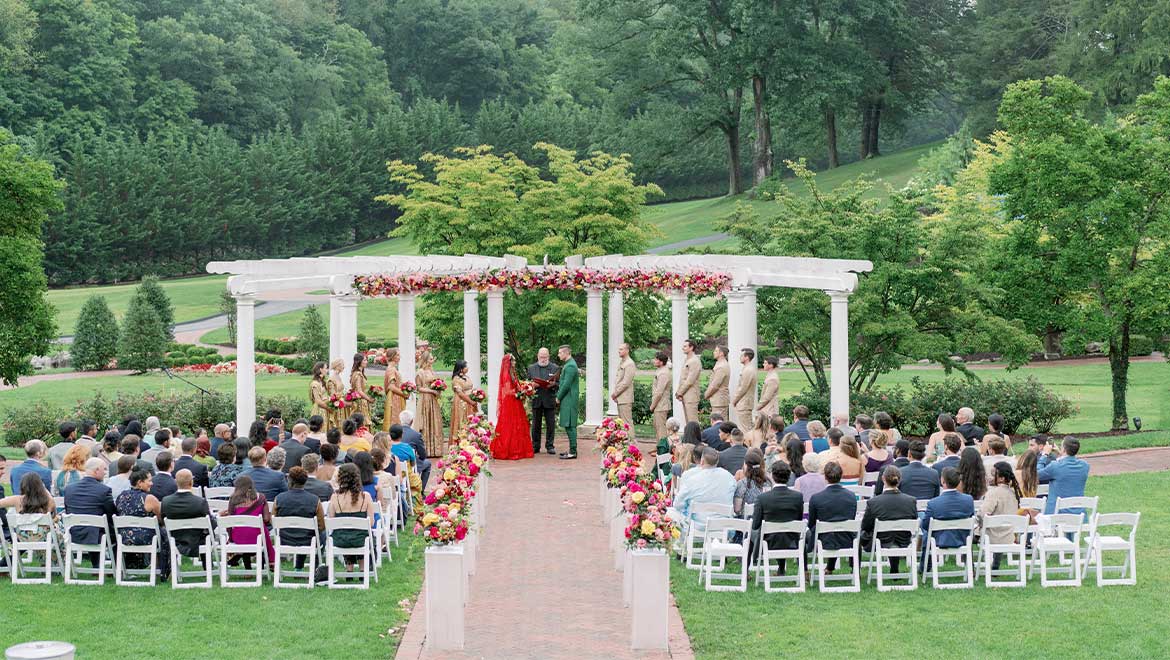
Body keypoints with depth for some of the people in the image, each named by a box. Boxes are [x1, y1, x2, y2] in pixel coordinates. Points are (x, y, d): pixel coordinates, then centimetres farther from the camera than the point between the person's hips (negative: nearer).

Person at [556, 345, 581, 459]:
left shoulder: (570, 366, -16)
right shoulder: (568, 365, 17)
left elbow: (566, 385, -19)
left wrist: (558, 397, -10)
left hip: (569, 400, -10)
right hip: (567, 399, 10)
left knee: (570, 425, -9)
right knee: (569, 425, 13)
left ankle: (573, 452, -8)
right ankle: (572, 450, 18)